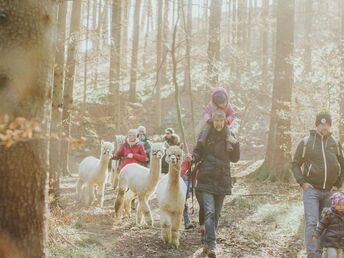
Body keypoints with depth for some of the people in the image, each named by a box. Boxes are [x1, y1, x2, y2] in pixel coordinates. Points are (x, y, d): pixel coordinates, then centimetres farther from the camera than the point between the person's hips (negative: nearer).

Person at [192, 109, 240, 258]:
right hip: (206, 180, -3)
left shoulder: (229, 136, 8)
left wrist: (235, 144, -6)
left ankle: (207, 243, 24)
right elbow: (197, 152, 7)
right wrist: (193, 157, -15)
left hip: (222, 181, 3)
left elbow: (235, 158, 10)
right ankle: (211, 245, -20)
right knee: (209, 212, -16)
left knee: (216, 214, 10)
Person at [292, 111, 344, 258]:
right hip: (311, 190, -4)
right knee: (311, 223, -11)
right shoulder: (306, 142, -2)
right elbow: (295, 164, 2)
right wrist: (302, 182, -8)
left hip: (329, 191, 4)